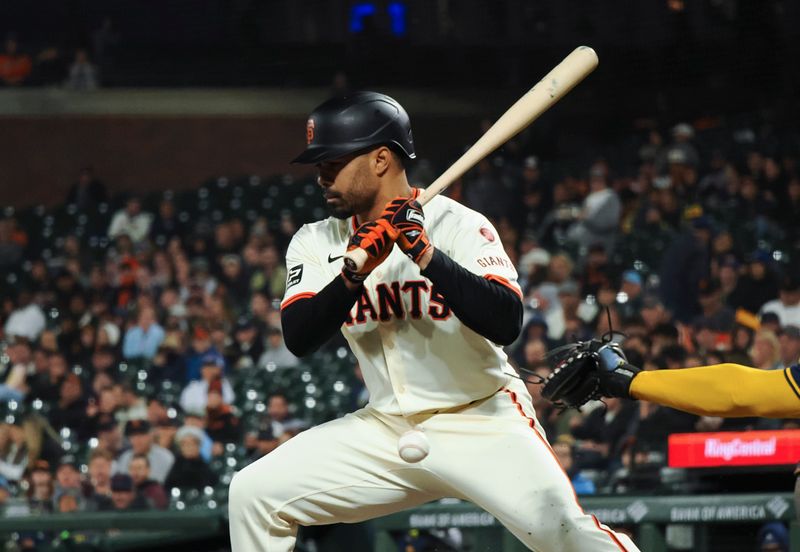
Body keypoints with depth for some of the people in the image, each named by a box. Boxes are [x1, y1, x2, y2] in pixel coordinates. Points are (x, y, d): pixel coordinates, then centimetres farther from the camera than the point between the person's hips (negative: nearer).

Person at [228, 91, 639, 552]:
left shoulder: (460, 225, -12)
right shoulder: (316, 243, 3)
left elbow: (506, 324, -24)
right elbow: (298, 338, -11)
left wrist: (427, 255, -32)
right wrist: (354, 272, -26)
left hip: (483, 419, -5)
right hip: (386, 428, 5)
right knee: (253, 494, -7)